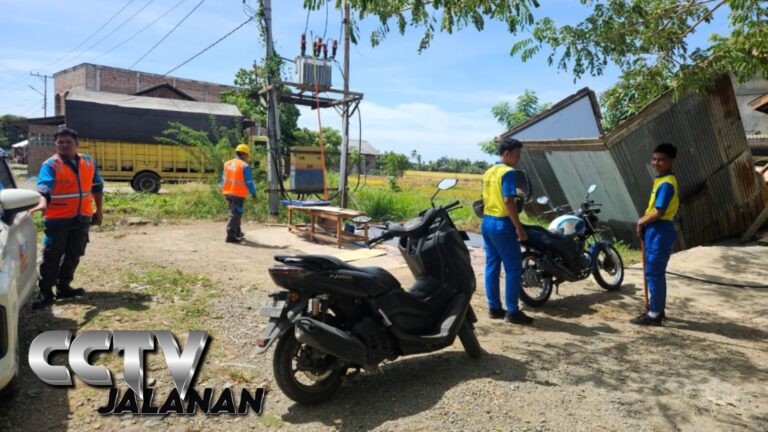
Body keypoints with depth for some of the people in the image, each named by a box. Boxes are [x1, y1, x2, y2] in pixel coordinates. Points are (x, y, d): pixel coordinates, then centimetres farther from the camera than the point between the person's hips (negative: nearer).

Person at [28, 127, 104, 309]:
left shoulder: (89, 162, 6)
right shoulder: (50, 165, -10)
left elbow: (97, 186, 16)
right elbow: (44, 187, -26)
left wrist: (98, 210, 17)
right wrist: (43, 203, -46)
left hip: (82, 218, 5)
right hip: (57, 219, -5)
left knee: (74, 255, 13)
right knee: (51, 257, -1)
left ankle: (63, 287, 27)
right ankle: (45, 293, 7)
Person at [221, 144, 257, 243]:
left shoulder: (228, 164, 9)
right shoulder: (245, 166, -12)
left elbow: (223, 179, 14)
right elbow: (249, 182, -11)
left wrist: (223, 190, 22)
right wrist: (253, 194, -2)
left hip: (228, 193, 7)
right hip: (239, 194, -7)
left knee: (235, 213, 20)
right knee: (235, 214, -3)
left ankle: (237, 233, 31)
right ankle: (230, 236, -5)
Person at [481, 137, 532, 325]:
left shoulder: (488, 172, 14)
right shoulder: (508, 172, -13)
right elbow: (508, 201, -20)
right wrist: (519, 227, -18)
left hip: (487, 222, 9)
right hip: (502, 224, -9)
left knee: (492, 266, 11)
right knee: (513, 267, -2)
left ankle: (494, 307, 17)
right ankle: (512, 311, 2)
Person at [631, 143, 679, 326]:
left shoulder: (666, 183, -18)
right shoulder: (661, 180, 14)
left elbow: (658, 213, -22)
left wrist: (641, 222, -7)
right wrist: (644, 222, 6)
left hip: (660, 231, -10)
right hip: (654, 231, 10)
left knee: (653, 273, -5)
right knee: (656, 273, 16)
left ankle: (654, 314, 2)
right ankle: (657, 309, 26)